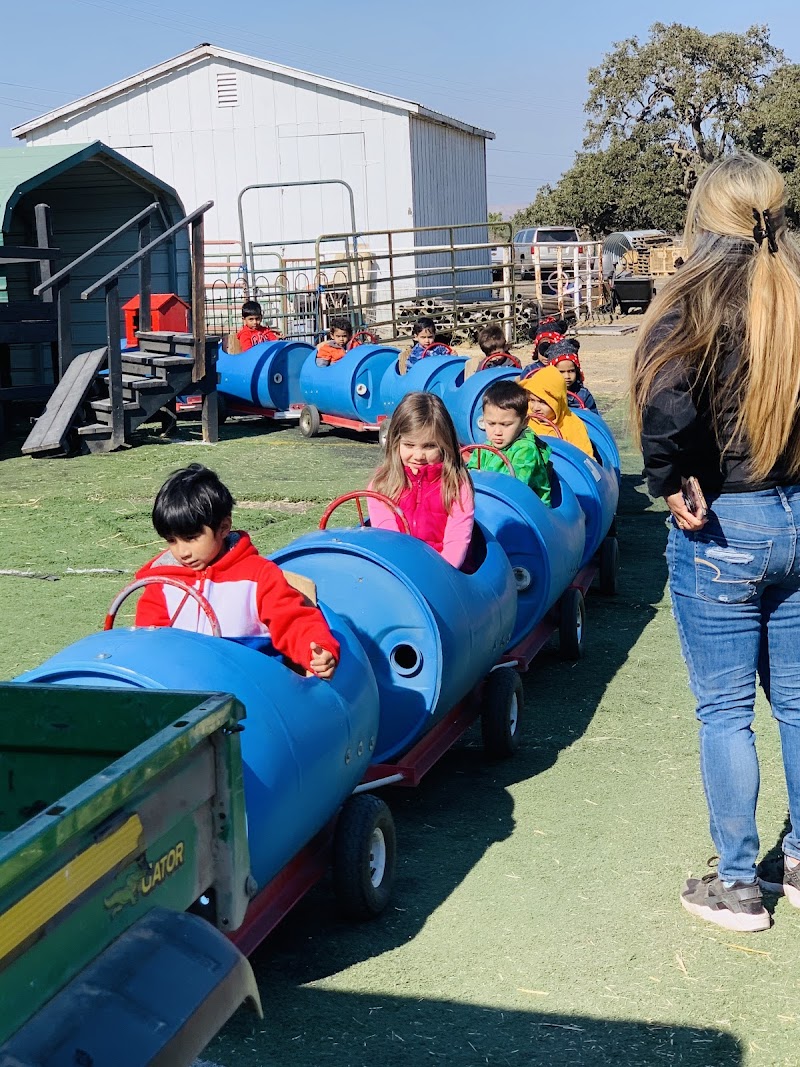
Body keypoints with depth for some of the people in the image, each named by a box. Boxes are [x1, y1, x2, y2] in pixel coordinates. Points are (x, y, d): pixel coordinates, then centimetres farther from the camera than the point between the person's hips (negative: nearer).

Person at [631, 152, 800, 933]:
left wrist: (671, 481, -17)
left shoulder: (696, 302, -14)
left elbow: (667, 401, -32)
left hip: (722, 529, -5)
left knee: (724, 712, 7)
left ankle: (737, 886, 17)